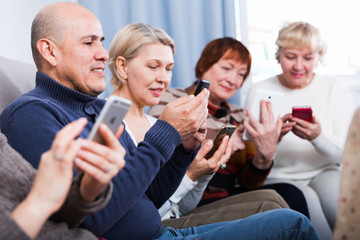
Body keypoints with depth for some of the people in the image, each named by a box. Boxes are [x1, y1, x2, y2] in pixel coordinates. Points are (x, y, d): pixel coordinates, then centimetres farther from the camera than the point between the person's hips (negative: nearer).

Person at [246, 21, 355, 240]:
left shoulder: (336, 89, 4)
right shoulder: (259, 91, 3)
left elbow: (347, 154, -4)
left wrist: (318, 137, -26)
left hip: (325, 173, 1)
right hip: (278, 178, -1)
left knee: (339, 196, -32)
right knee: (305, 199, -33)